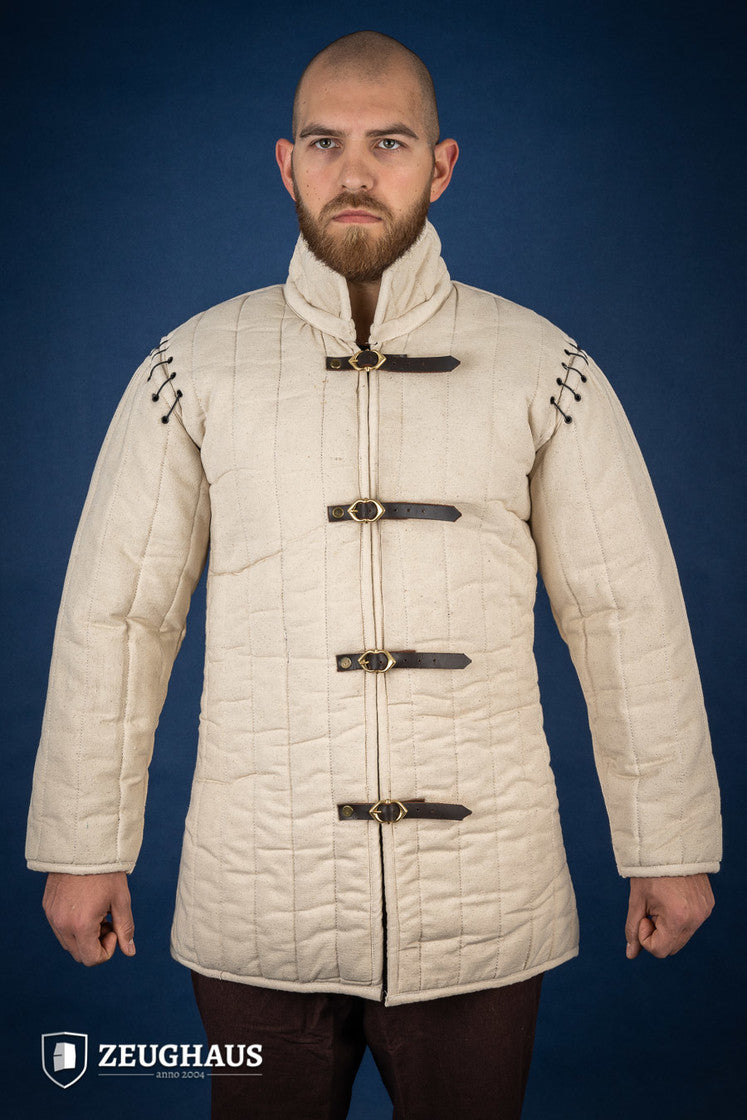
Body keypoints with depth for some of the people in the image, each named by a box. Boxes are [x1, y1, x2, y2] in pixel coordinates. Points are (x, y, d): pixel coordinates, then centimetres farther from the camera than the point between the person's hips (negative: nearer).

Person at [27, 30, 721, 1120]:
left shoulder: (543, 369, -1)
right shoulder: (195, 368, 0)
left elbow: (630, 619, 2)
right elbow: (113, 616, 3)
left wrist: (670, 847, 5)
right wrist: (84, 848, 5)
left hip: (482, 913, 0)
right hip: (255, 911, 1)